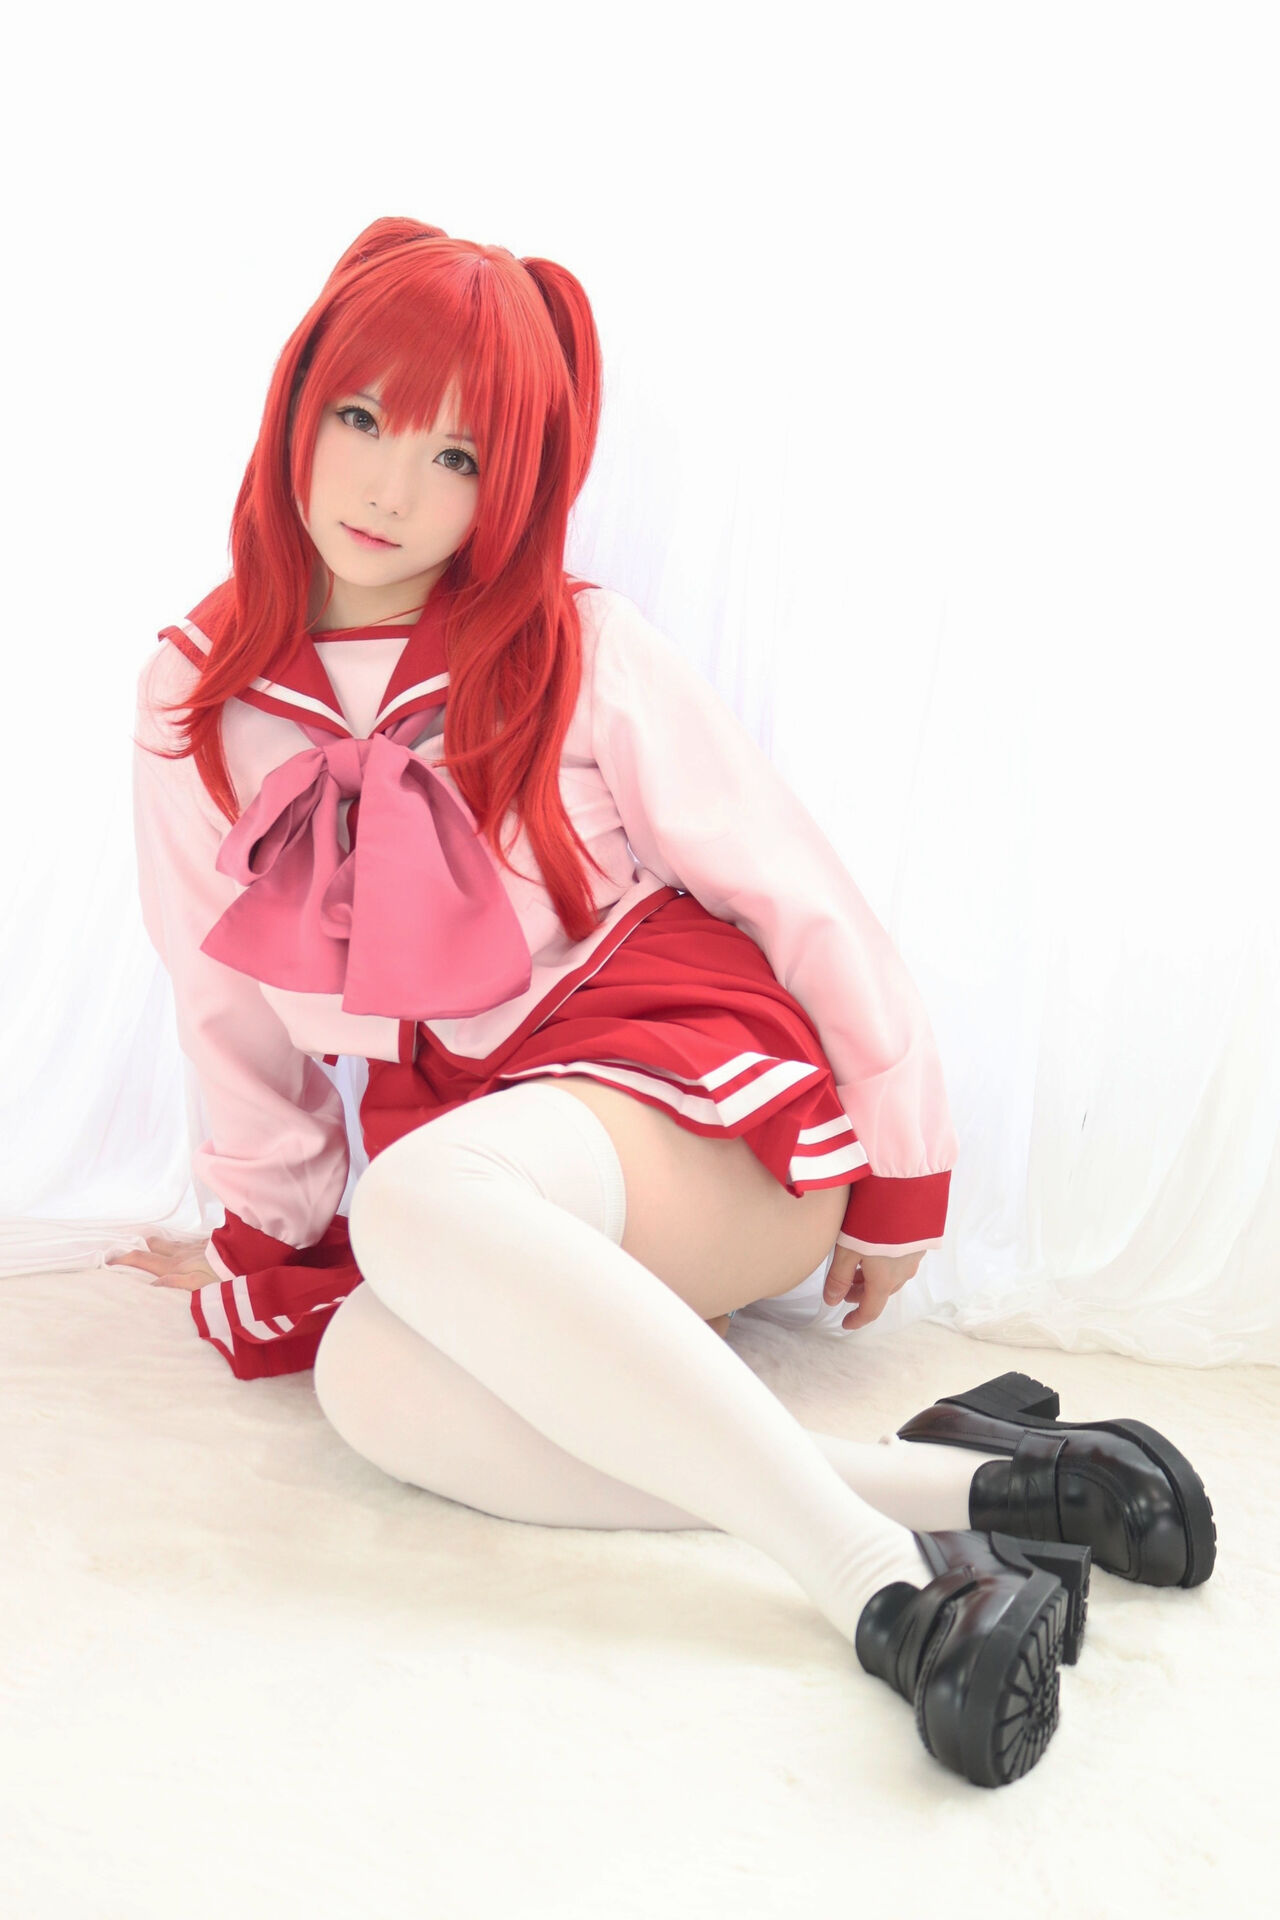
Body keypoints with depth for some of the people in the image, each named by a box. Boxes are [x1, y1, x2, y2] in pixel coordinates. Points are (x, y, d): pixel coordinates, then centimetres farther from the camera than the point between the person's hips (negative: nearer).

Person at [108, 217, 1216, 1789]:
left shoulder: (581, 655, -4)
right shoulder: (197, 702, 6)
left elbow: (798, 892, 0)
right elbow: (230, 1004, 14)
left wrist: (899, 1176, 2)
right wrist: (271, 1249, 20)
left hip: (695, 1094, -4)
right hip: (450, 1120, 4)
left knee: (417, 1199, -35)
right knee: (368, 1384, -29)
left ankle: (881, 1583, -33)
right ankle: (949, 1485, -28)